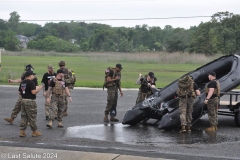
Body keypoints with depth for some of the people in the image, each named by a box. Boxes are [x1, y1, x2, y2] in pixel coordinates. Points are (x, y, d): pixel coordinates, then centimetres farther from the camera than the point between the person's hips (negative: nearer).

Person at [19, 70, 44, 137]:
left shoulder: (22, 83, 10)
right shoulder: (31, 83, -15)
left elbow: (20, 92, 13)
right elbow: (34, 92, -22)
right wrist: (40, 87, -12)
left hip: (23, 100, 8)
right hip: (30, 101, -8)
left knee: (23, 116, 11)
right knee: (32, 117, 1)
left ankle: (22, 131, 10)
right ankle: (34, 131, 10)